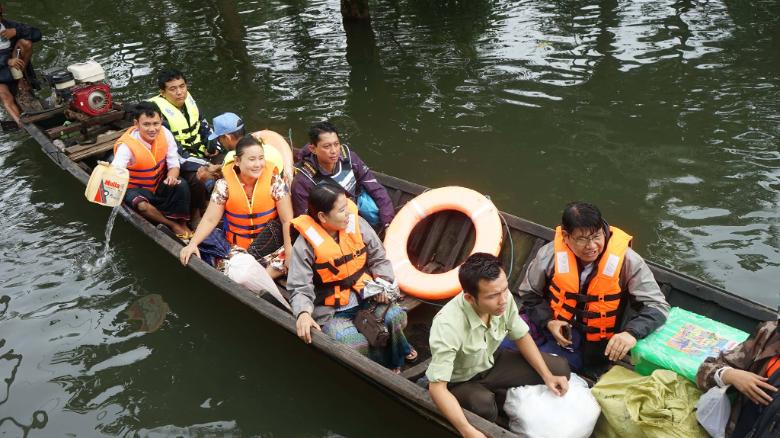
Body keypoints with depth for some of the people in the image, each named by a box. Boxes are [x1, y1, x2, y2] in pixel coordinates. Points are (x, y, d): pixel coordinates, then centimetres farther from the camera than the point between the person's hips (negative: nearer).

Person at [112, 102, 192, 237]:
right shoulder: (127, 145, -26)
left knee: (181, 186, -29)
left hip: (160, 184, 3)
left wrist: (172, 176, -33)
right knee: (142, 206, -36)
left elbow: (174, 163, -9)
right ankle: (172, 225, -11)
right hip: (137, 189, -3)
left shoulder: (165, 134, -15)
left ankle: (182, 224, -8)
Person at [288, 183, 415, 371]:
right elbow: (300, 288, -16)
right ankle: (391, 362, 3)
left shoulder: (357, 223, -5)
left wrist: (384, 281, -13)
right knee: (352, 344, -28)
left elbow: (378, 258, 5)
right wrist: (303, 313, -36)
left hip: (365, 295, 3)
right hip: (331, 311, -3)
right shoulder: (305, 244, -15)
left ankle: (397, 352, 10)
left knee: (395, 317, -24)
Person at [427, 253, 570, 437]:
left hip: (491, 364, 6)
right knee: (485, 408, -37)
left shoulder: (503, 299, -21)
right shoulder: (448, 325, -38)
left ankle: (500, 399, 4)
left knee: (559, 368, -3)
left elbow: (521, 337, -1)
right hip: (460, 381, -5)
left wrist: (547, 376, -11)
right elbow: (437, 387, -37)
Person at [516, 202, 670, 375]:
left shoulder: (627, 261, -15)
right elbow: (529, 294, 6)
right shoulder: (549, 255, -10)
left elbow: (657, 306, -11)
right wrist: (548, 322, -12)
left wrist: (632, 333, -31)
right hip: (556, 333, 3)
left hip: (595, 349, -3)